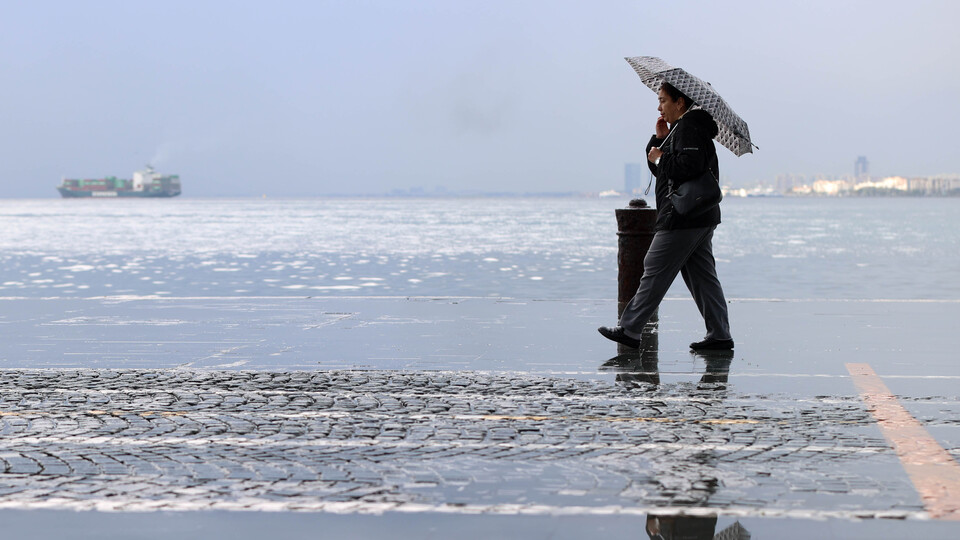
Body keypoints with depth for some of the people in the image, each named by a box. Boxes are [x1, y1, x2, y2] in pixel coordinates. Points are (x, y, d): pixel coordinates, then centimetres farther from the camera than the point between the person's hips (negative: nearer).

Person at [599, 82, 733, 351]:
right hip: (700, 219, 11)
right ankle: (719, 335, 7)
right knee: (702, 277, 8)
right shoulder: (680, 130, 21)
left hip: (683, 220, -11)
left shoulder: (689, 129, -12)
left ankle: (629, 329, -2)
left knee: (655, 272, -6)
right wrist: (660, 140, 9)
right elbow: (662, 169, 23)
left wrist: (660, 159, -13)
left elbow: (688, 166, -28)